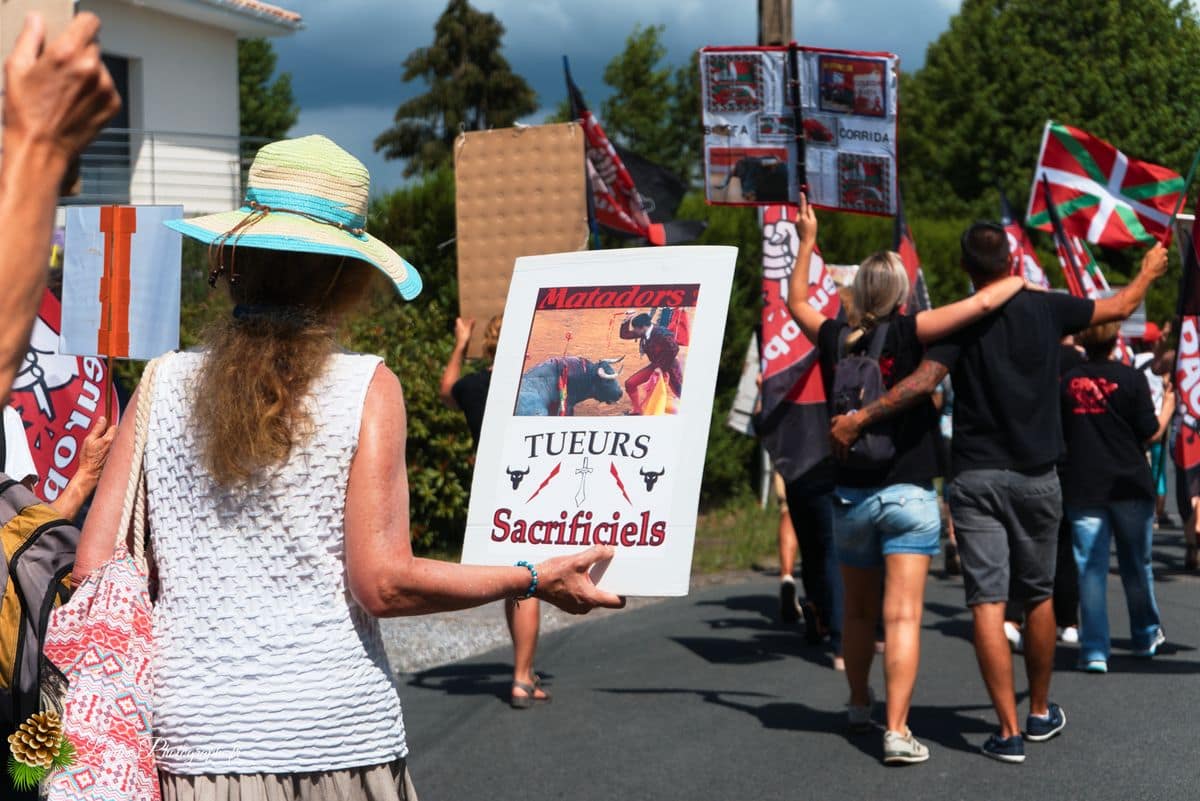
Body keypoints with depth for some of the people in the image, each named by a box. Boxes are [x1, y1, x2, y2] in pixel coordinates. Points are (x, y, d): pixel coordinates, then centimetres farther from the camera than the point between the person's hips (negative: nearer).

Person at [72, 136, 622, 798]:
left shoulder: (164, 386, 2)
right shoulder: (367, 388, -6)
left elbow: (94, 569, 0)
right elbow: (384, 583, -12)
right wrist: (536, 580, 0)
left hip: (193, 741, 2)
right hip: (342, 740, -2)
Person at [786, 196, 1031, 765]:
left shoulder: (834, 339, 2)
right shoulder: (905, 334, -12)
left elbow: (796, 301, 22)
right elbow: (982, 302, -17)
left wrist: (807, 241, 31)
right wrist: (1019, 280, 2)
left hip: (850, 497, 5)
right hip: (907, 495, -5)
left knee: (858, 612, 20)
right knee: (902, 616, -8)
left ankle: (859, 706, 37)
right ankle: (897, 731, -14)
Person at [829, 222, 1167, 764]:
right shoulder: (1046, 309, 2)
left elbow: (924, 380, -20)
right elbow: (1120, 307, 18)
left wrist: (859, 419, -17)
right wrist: (1149, 272, 37)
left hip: (975, 478, -2)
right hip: (1036, 477, 2)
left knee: (988, 603, -4)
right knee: (1038, 596, 17)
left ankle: (1009, 732, -8)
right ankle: (1040, 712, 30)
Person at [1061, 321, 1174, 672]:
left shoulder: (1068, 382, 0)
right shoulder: (1130, 378, -7)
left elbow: (1059, 434, 8)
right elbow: (1150, 433, -4)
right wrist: (1167, 406, 13)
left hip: (1083, 488, 1)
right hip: (1129, 485, -1)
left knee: (1091, 569, 1)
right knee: (1137, 564, 15)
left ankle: (1094, 650, -4)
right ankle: (1145, 636, 30)